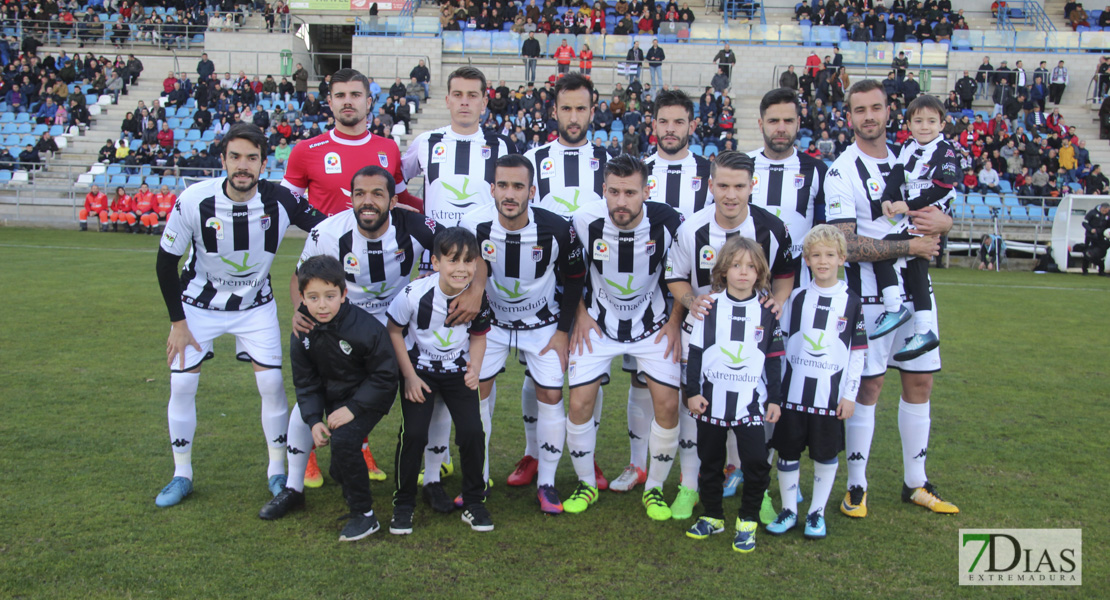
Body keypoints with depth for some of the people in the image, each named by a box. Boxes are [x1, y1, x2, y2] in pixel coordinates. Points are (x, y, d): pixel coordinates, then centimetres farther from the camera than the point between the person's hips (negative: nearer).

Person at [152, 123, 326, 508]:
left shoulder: (279, 201, -22)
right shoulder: (195, 200, -22)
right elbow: (166, 262, -10)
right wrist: (178, 321, -9)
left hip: (255, 304, 0)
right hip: (199, 302, 0)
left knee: (272, 383, -6)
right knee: (182, 383, -2)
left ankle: (277, 471, 13)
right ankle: (182, 476, 17)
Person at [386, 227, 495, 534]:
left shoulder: (478, 297, -15)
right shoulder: (414, 294, -24)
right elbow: (394, 331, -9)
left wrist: (475, 367, -15)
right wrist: (410, 376, -10)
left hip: (458, 372, 2)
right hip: (419, 370, -2)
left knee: (472, 432, -9)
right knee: (413, 433, -13)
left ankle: (474, 501, 11)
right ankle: (404, 503, 9)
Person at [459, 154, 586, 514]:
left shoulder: (556, 229, -23)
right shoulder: (474, 226, -21)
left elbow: (573, 278, -6)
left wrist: (563, 331, -7)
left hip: (543, 321, -1)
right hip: (490, 320, 1)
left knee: (550, 395, -5)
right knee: (475, 390, -4)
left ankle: (546, 483, 12)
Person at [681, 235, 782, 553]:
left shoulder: (766, 310, 2)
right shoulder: (710, 306, 0)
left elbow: (774, 358, 7)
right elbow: (695, 351, 2)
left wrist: (775, 398, 4)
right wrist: (692, 391, -2)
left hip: (751, 402, 0)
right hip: (712, 400, 1)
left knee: (756, 462, -6)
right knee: (710, 461, 11)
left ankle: (747, 521, 12)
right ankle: (712, 516, 28)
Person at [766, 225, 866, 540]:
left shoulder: (851, 302, 0)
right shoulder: (797, 297, 4)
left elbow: (858, 351, 2)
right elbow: (780, 342, 9)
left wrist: (850, 394, -3)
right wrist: (776, 387, 6)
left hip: (831, 394, -1)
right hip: (793, 392, 1)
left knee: (826, 455, 7)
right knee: (787, 452, 6)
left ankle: (817, 512, 22)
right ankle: (789, 510, 21)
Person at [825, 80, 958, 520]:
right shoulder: (843, 171, -9)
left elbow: (942, 214, 17)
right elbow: (846, 245, -17)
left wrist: (940, 221, -8)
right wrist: (909, 246, -17)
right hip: (869, 295, -6)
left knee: (920, 382, 10)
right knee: (868, 386, -1)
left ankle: (915, 483, 25)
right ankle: (856, 485, 14)